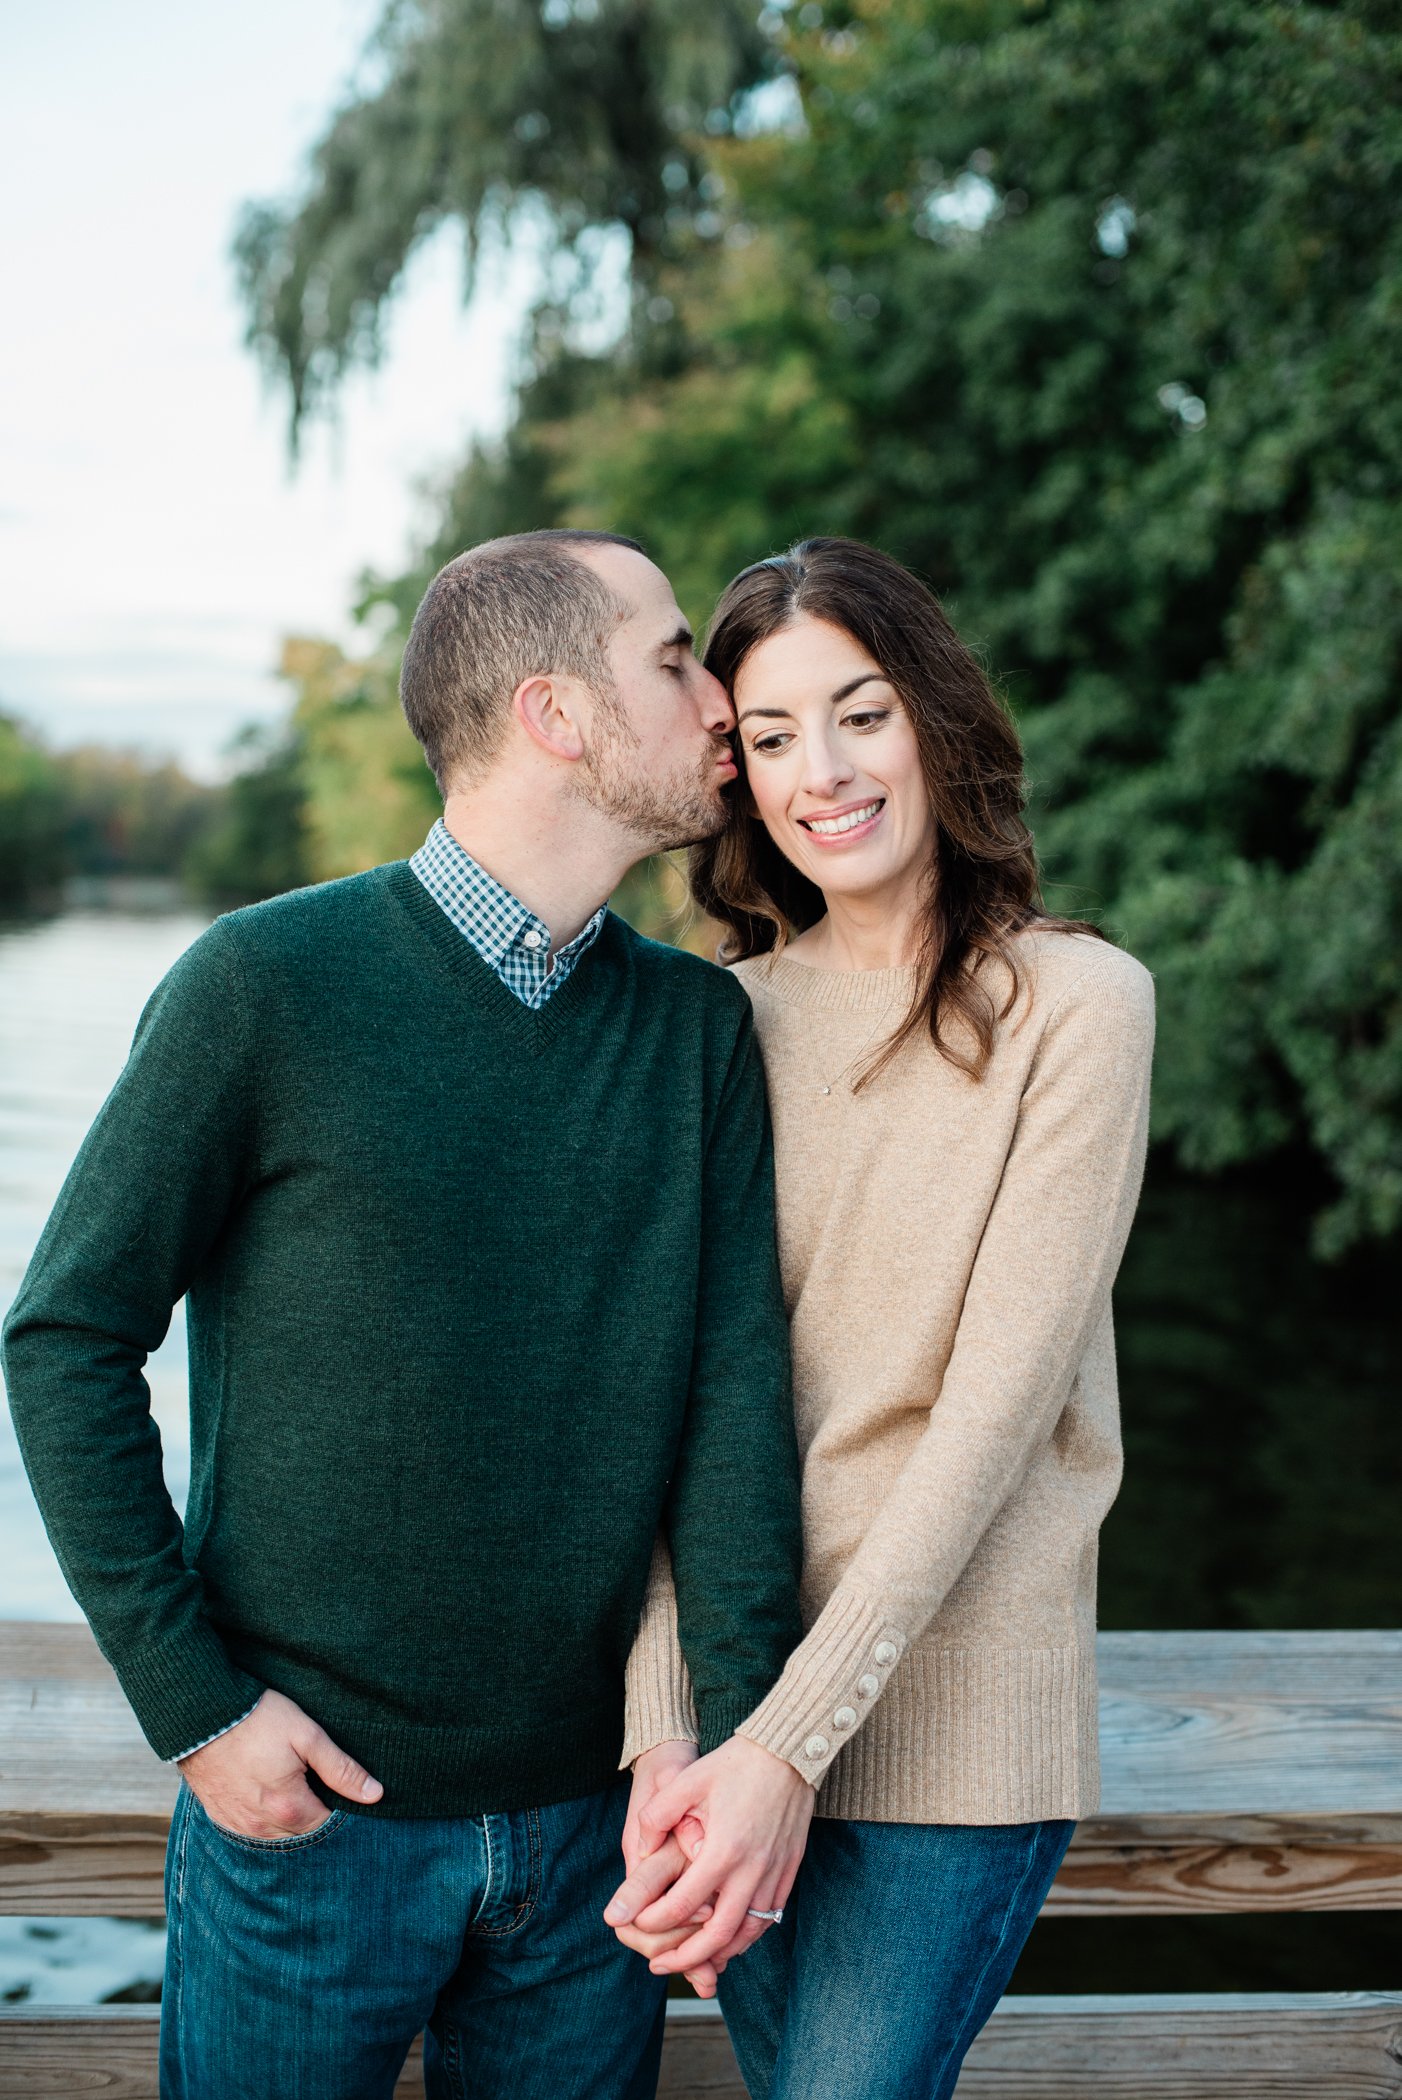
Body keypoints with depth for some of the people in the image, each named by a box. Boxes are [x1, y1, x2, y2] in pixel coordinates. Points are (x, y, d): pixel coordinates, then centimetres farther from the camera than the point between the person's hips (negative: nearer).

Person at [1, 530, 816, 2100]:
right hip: (312, 1805, -3)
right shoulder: (269, 985, -10)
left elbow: (735, 1379, -5)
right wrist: (194, 1703, -10)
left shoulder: (700, 1027, 2)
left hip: (592, 1814, 4)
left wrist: (759, 1731, -15)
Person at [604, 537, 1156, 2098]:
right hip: (739, 1700, 4)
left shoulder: (1075, 1004, -9)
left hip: (948, 1721, -4)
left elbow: (997, 1400, -14)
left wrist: (787, 1737, -19)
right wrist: (662, 1733, -15)